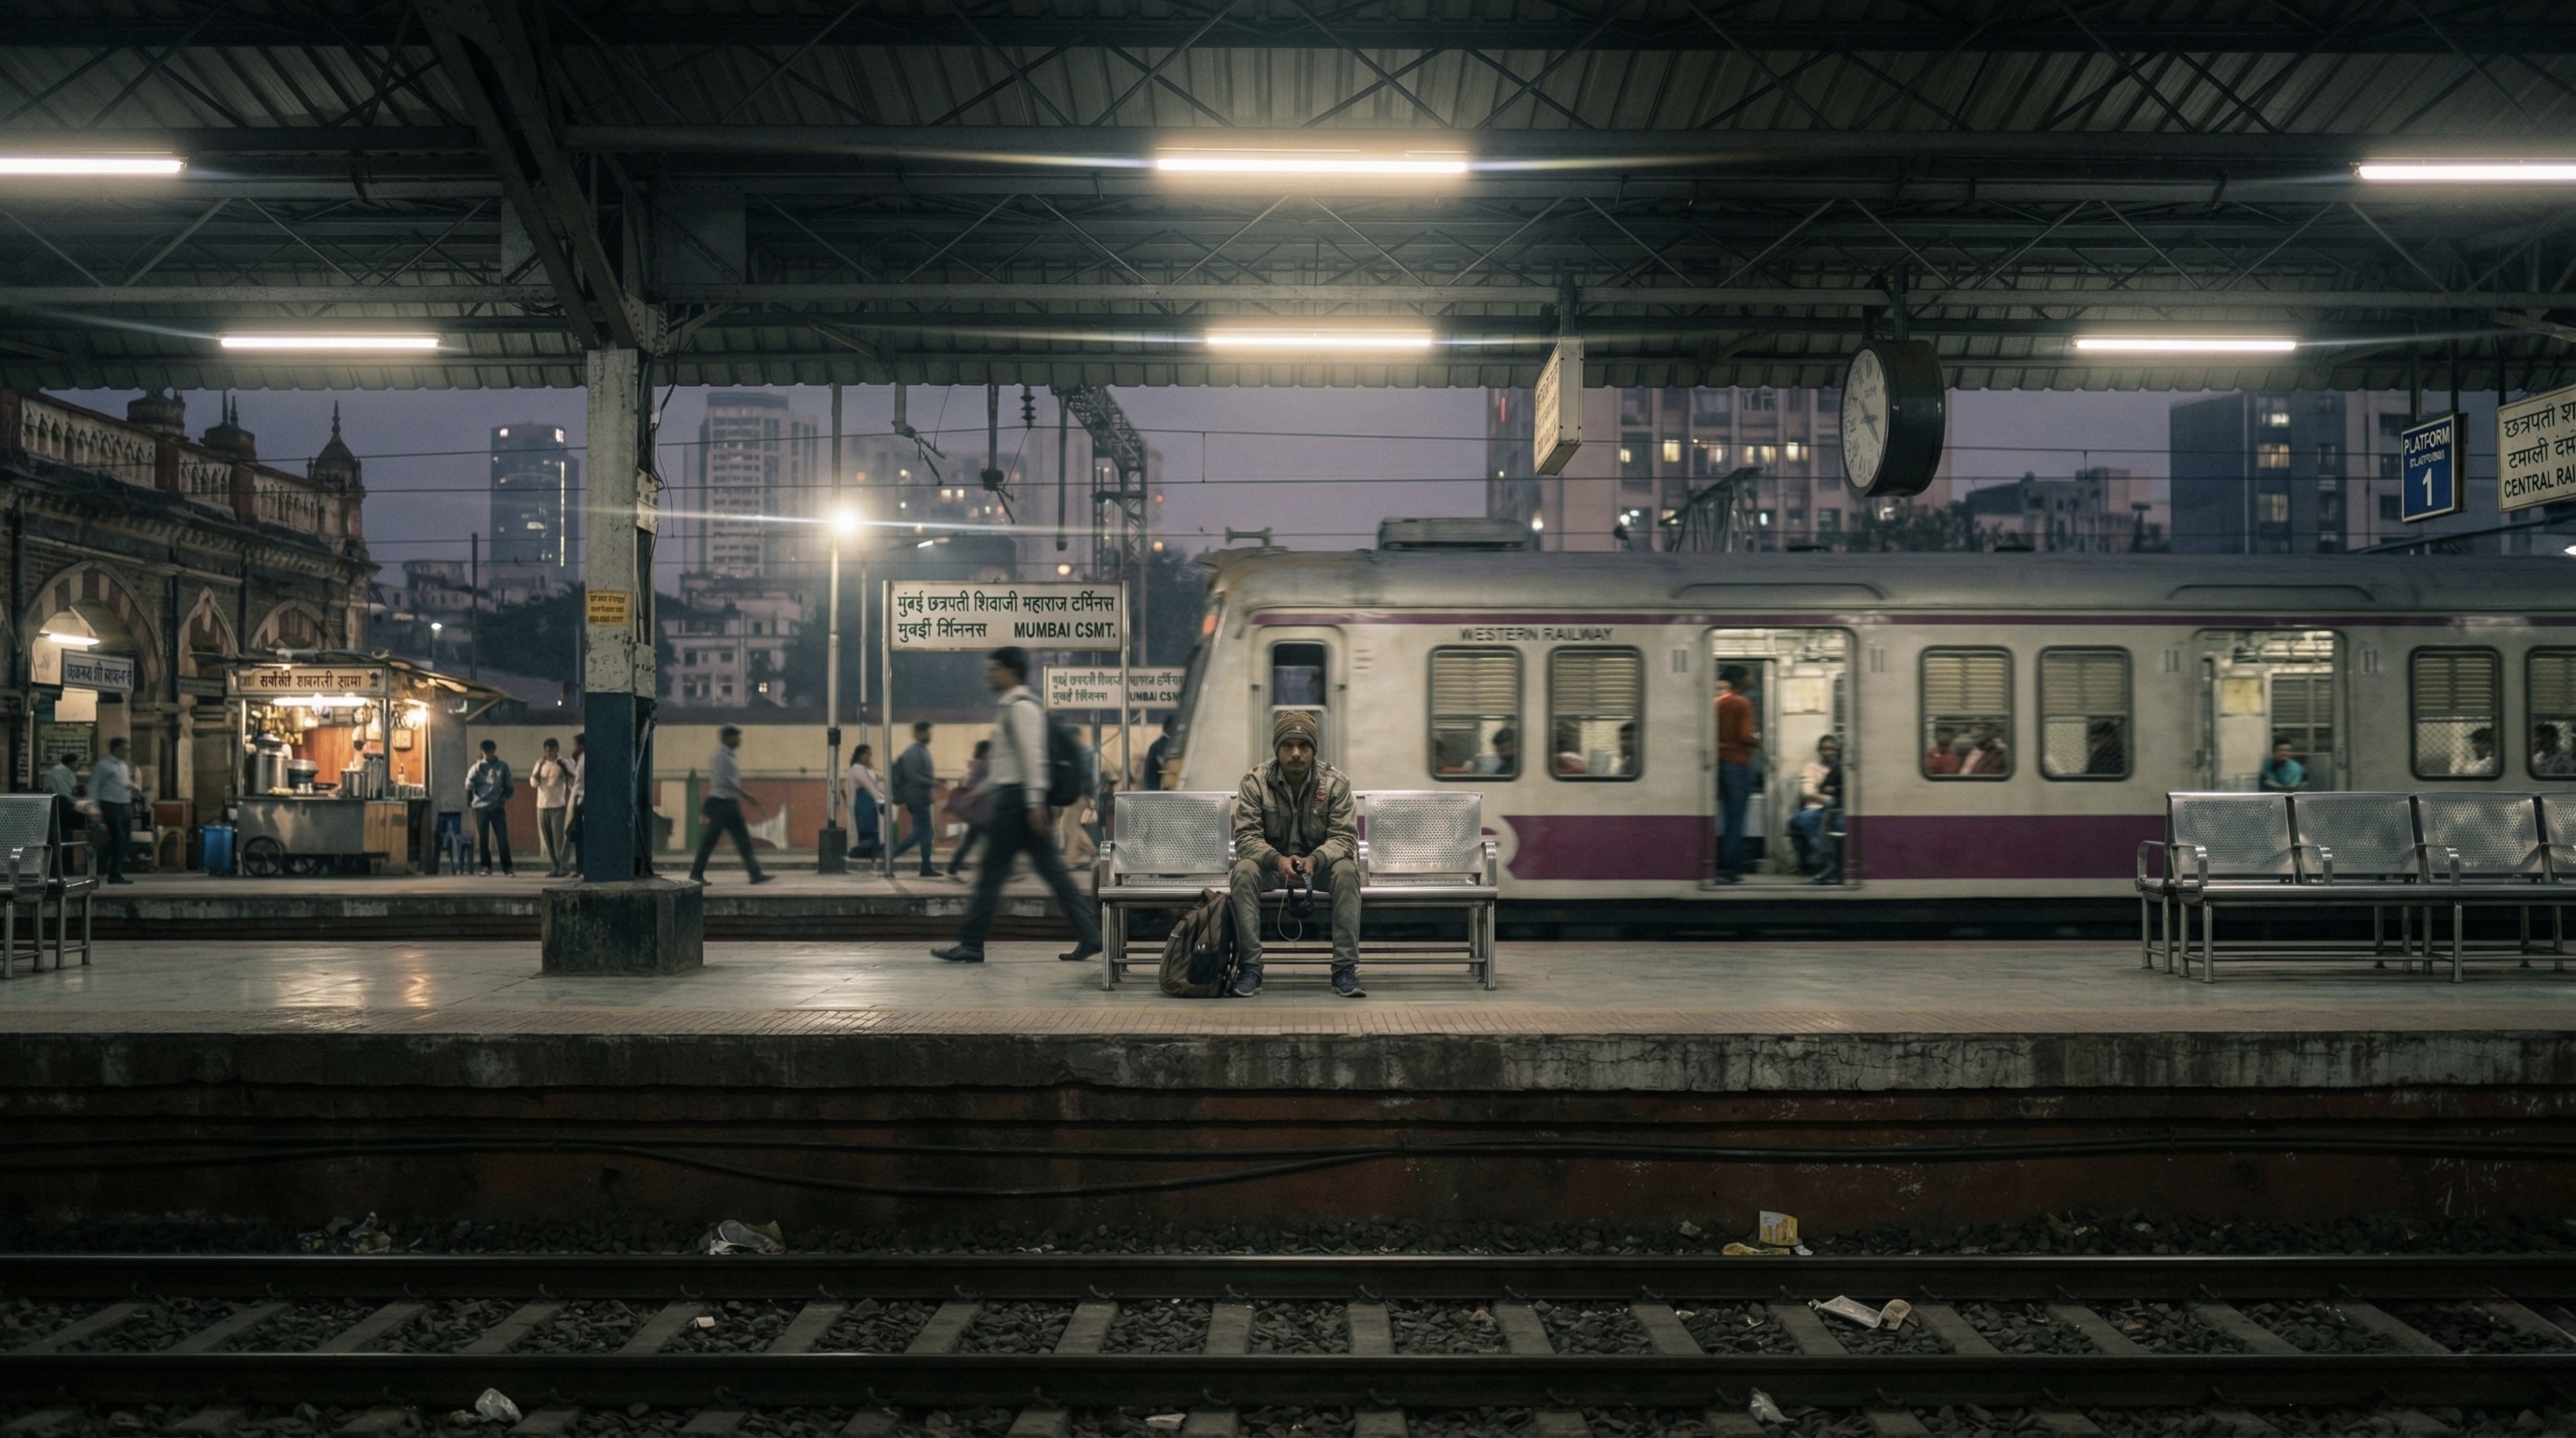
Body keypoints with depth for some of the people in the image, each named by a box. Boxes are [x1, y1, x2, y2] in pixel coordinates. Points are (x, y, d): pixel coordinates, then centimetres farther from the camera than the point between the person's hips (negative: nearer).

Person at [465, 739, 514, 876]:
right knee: (483, 839, 4)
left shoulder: (503, 767, 1)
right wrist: (469, 801, 5)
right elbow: (469, 785, 2)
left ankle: (507, 867, 1)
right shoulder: (477, 767, -2)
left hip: (498, 807, 0)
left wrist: (505, 798, 7)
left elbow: (508, 785, 10)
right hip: (481, 807, 0)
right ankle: (486, 867, 12)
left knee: (502, 837, -2)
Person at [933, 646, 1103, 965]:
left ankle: (970, 944, 1)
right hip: (1013, 795, 10)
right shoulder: (1009, 706, 21)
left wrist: (1034, 803, -23)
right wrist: (980, 792, 29)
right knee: (1051, 870, 5)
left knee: (991, 873, -4)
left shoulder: (1020, 706, -11)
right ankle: (1088, 936, 2)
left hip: (1017, 797, -10)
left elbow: (1031, 756, -19)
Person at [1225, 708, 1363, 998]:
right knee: (1243, 872, -32)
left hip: (1318, 863, 0)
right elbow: (1246, 836, -15)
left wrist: (1314, 859, -35)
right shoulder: (1254, 782, -10)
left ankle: (1345, 969, -28)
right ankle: (1250, 968, -27)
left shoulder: (1335, 782, -9)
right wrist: (1278, 859, -35)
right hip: (1271, 863, 0)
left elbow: (1345, 836, -14)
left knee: (1347, 871, -32)